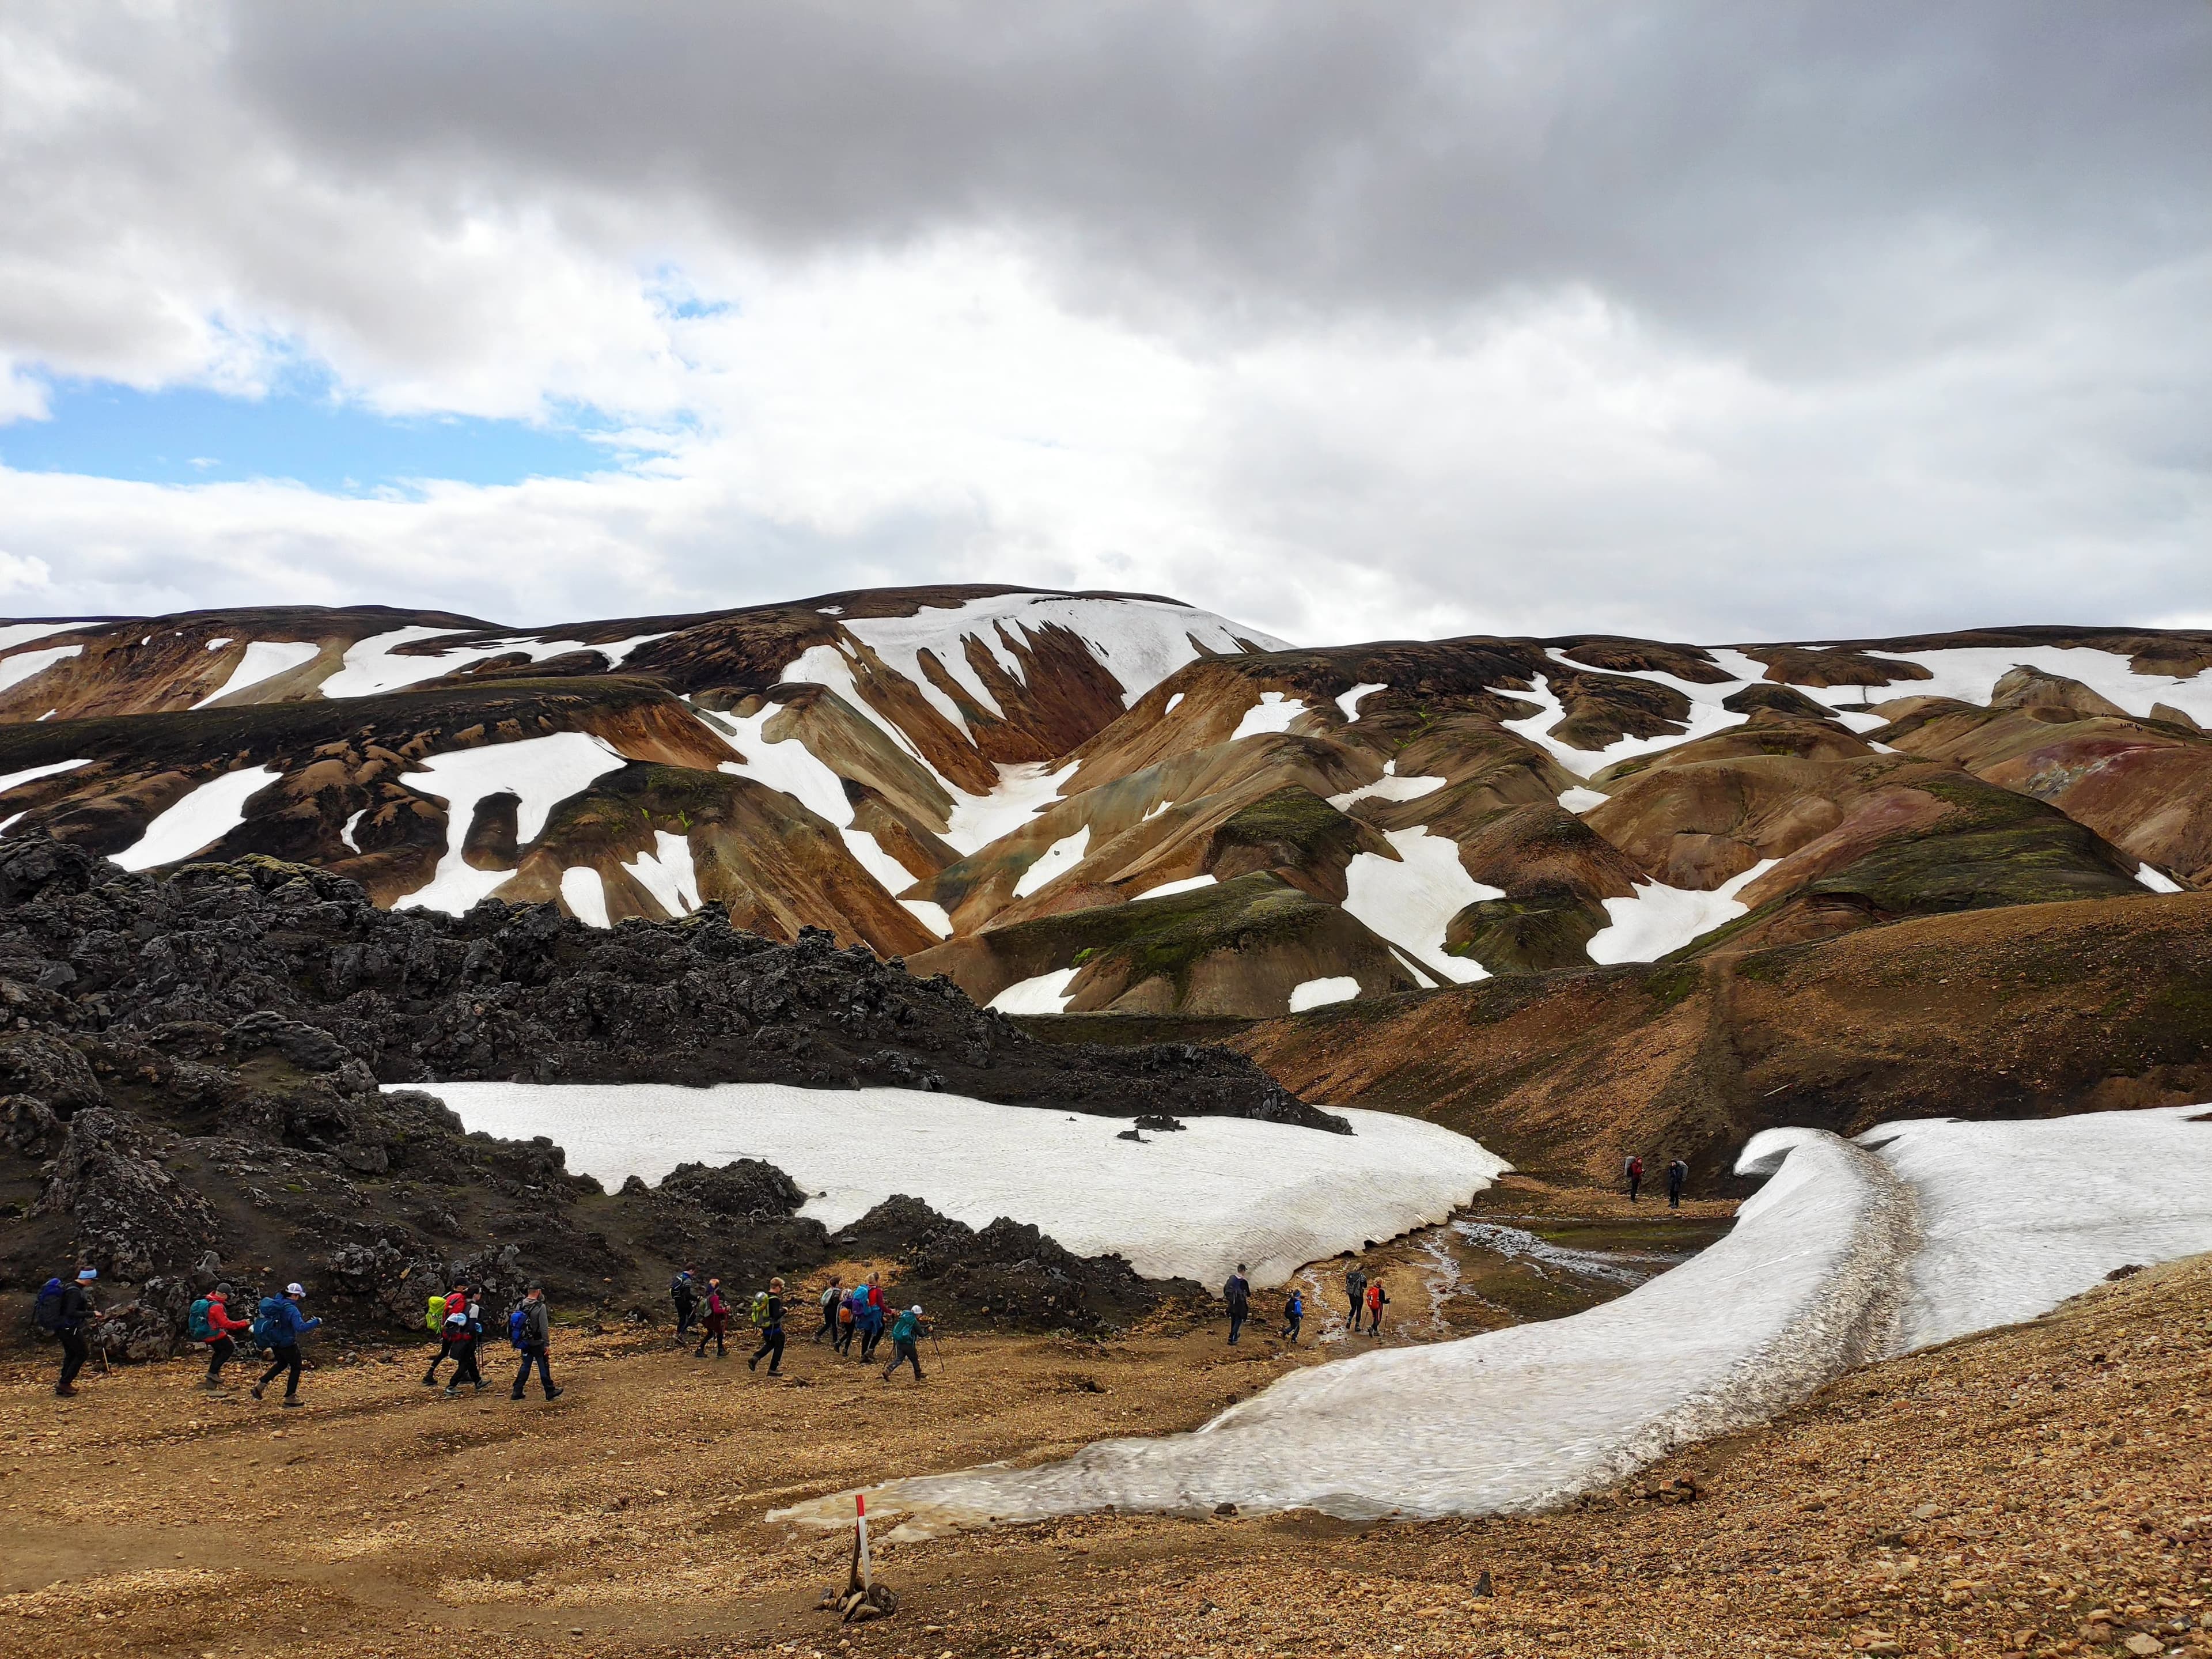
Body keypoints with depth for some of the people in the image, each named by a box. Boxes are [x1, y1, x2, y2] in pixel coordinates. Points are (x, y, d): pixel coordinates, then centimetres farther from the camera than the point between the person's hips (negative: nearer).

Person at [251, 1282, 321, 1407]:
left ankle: (260, 1386, 21)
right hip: (287, 1344, -8)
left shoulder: (276, 1303, 0)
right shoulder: (291, 1310, -25)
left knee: (282, 1364, 29)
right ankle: (290, 1398, 14)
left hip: (274, 1343, 8)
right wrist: (316, 1322, -22)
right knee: (296, 1368, 10)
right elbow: (301, 1328, -33)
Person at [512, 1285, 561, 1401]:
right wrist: (547, 1344, -13)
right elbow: (544, 1327, -19)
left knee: (525, 1366, 15)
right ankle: (550, 1392, 14)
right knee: (544, 1367, 5)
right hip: (537, 1343, -5)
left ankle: (517, 1392, 13)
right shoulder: (540, 1307, -19)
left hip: (525, 1343, 6)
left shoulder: (520, 1305, -1)